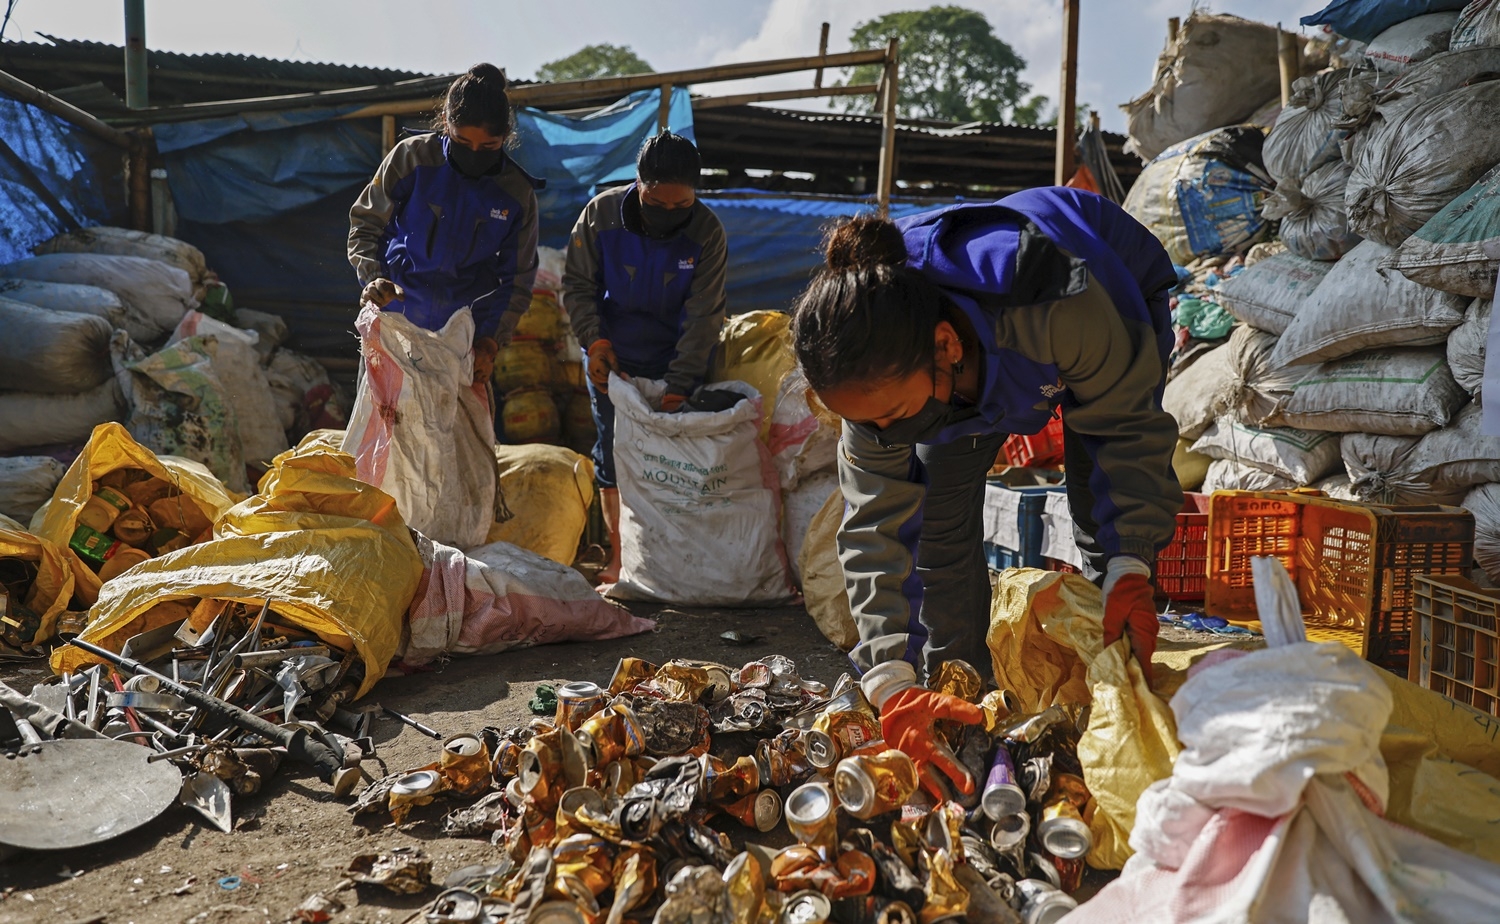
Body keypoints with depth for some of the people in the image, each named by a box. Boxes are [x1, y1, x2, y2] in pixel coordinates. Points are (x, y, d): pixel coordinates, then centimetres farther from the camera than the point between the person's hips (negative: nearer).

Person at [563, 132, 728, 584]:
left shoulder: (707, 230, -16)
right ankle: (619, 552, 18)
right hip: (612, 357, 1)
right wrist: (595, 341, -17)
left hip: (677, 359, -1)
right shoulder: (601, 214, -14)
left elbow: (702, 317, -16)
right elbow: (577, 284, -2)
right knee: (613, 450, 5)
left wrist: (678, 388, -22)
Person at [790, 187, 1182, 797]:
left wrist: (1131, 570, -35)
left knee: (1106, 520, -11)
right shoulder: (877, 369, -34)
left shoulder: (1063, 308, -48)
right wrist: (891, 684, -38)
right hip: (985, 359, 3)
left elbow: (1129, 426, -31)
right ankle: (954, 689, 9)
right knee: (940, 511, -6)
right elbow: (875, 524, -31)